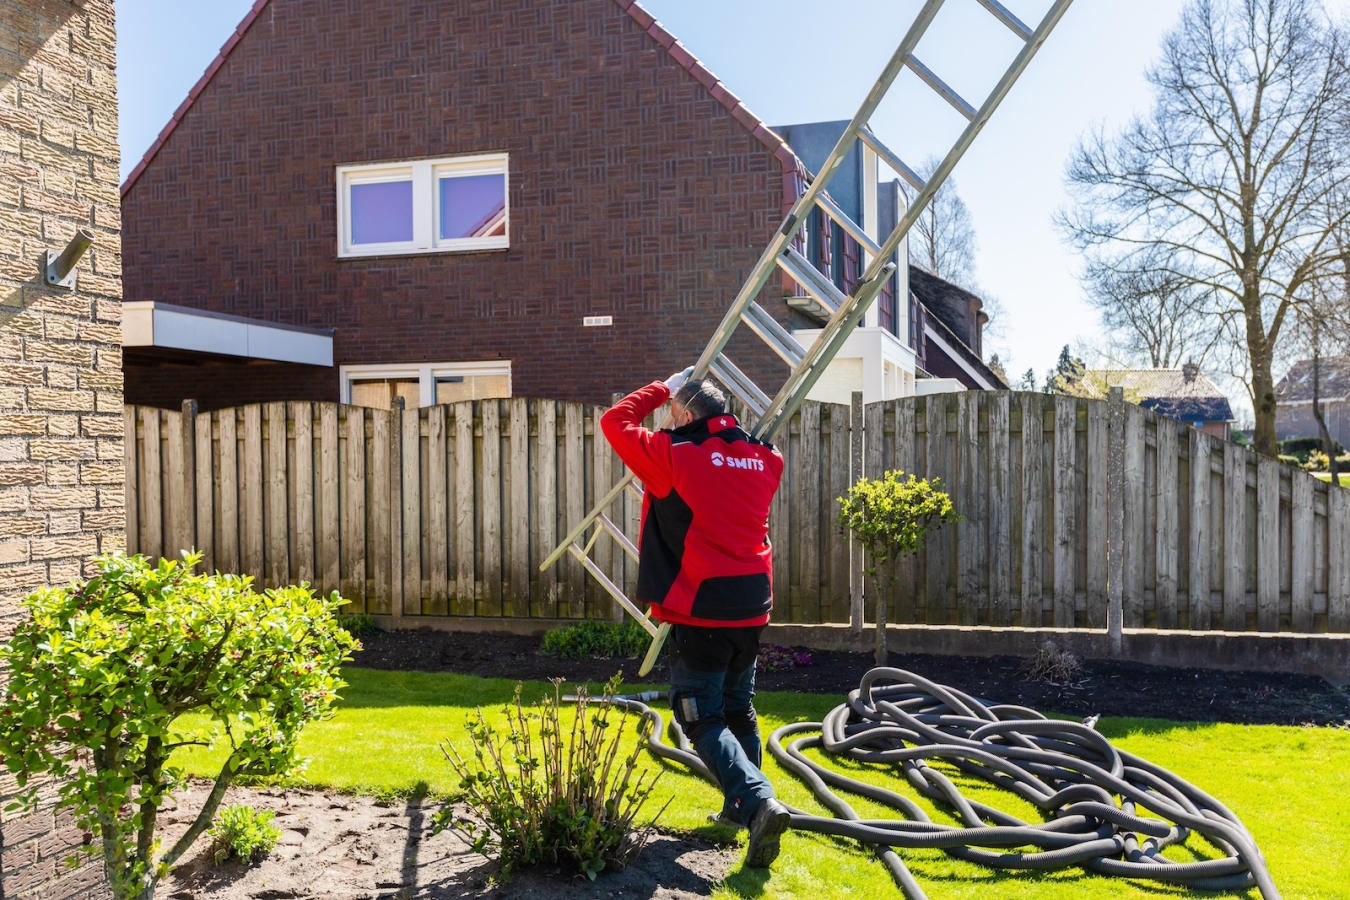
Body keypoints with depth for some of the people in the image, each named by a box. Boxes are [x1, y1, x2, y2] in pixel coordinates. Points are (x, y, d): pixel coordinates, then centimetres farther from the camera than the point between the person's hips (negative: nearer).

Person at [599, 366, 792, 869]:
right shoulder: (763, 459, 6)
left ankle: (760, 802, -16)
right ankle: (740, 808, 31)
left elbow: (615, 421, 1)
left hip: (700, 613, -6)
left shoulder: (675, 454, -11)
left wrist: (663, 389, 11)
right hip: (752, 609, 6)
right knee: (739, 710, 21)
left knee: (703, 720, 0)